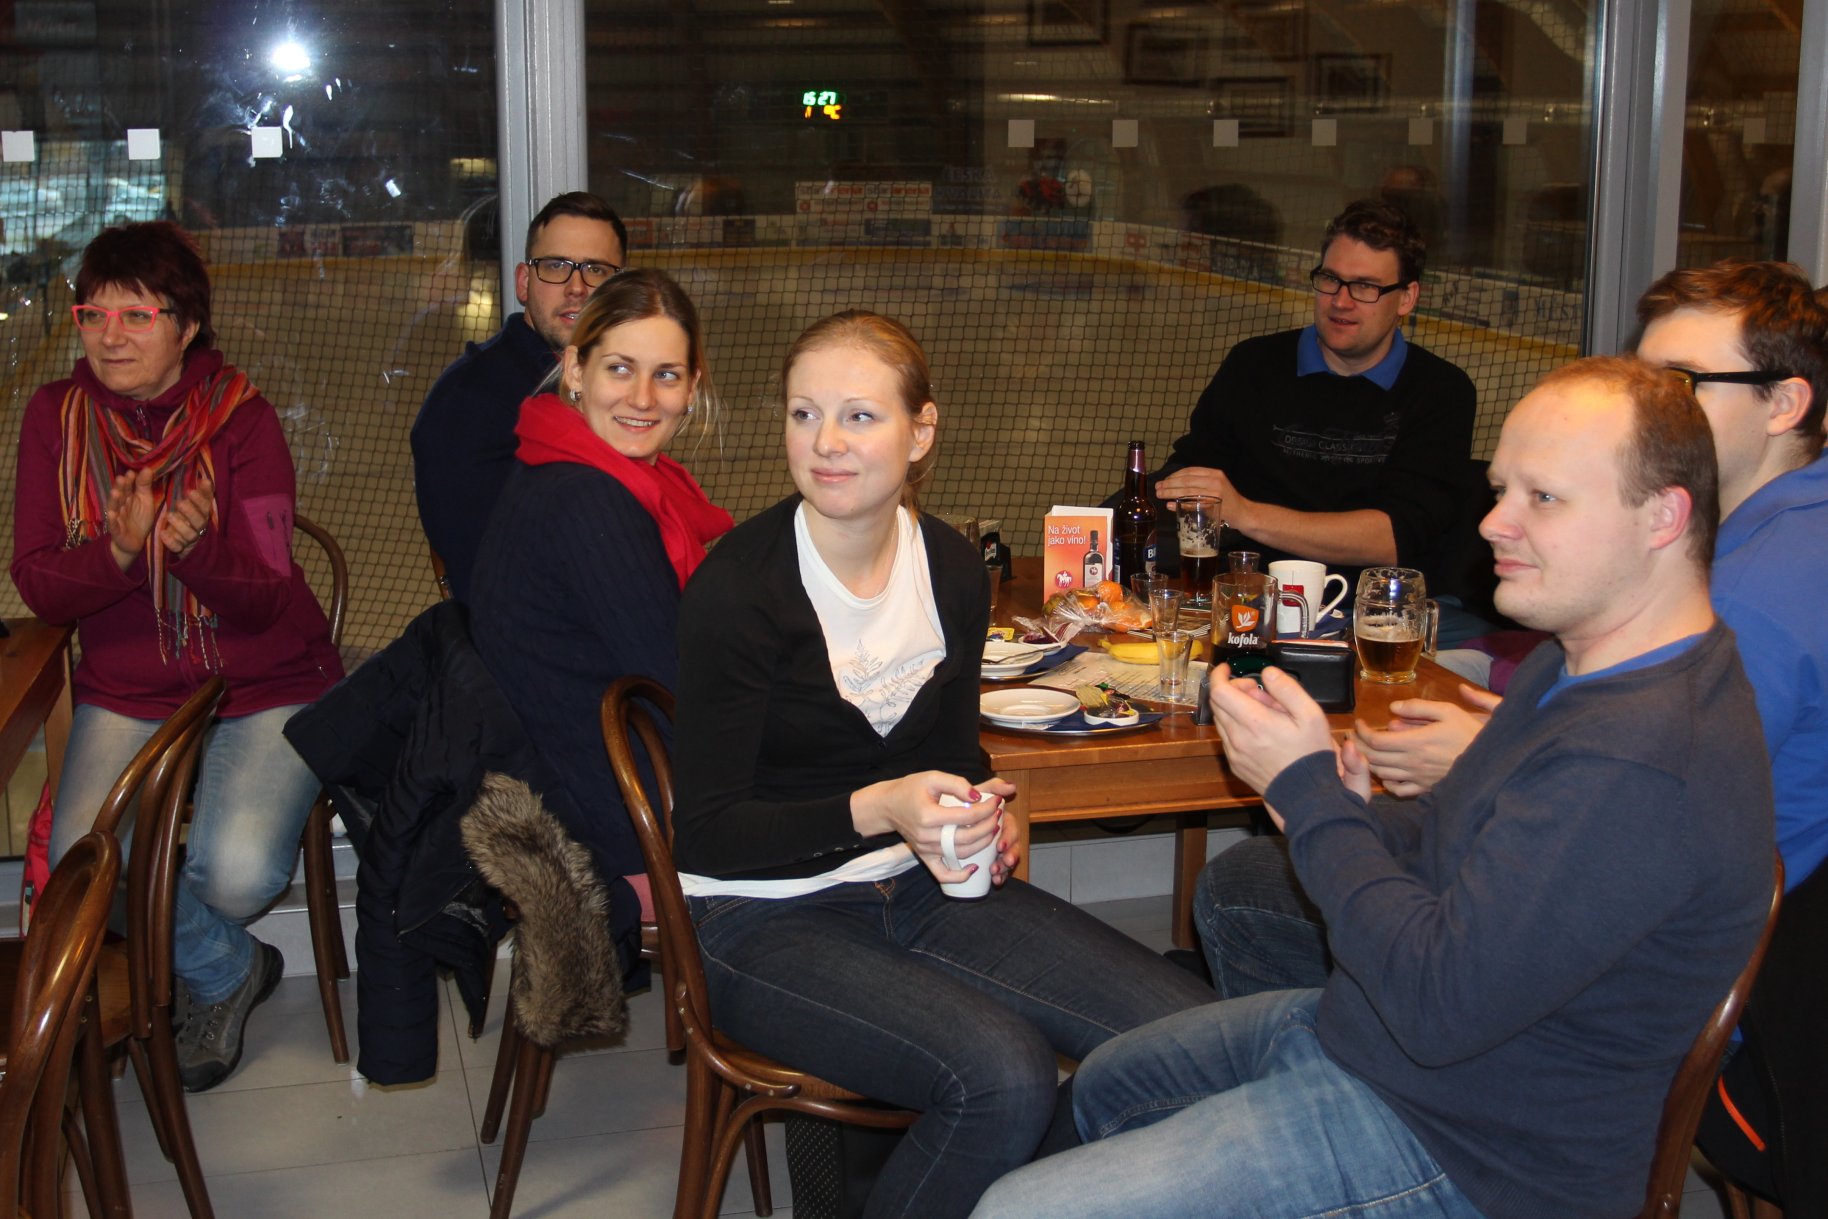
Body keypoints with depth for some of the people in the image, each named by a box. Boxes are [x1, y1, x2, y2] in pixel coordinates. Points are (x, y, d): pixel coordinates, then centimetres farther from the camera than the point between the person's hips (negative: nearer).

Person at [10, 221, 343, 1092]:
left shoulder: (240, 417, -9)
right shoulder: (57, 416, -1)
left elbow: (265, 595, -14)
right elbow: (37, 585, -5)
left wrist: (193, 553, -36)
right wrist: (118, 551, -27)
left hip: (265, 689, -3)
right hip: (126, 693, 3)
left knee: (237, 873, -26)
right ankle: (227, 971, 9)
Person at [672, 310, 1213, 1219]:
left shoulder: (953, 571, 2)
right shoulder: (736, 589, -16)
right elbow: (706, 832, -15)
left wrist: (976, 816, -7)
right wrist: (877, 809, -28)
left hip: (919, 886, 6)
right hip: (767, 918, -6)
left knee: (1183, 1032, -9)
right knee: (1003, 1074, -29)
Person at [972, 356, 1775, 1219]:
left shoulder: (1641, 767, -32)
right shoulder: (1583, 665, 5)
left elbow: (1439, 1006, -31)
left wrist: (1309, 790, -20)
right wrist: (1360, 819, -6)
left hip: (1451, 1149, -10)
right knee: (1106, 1087, 28)